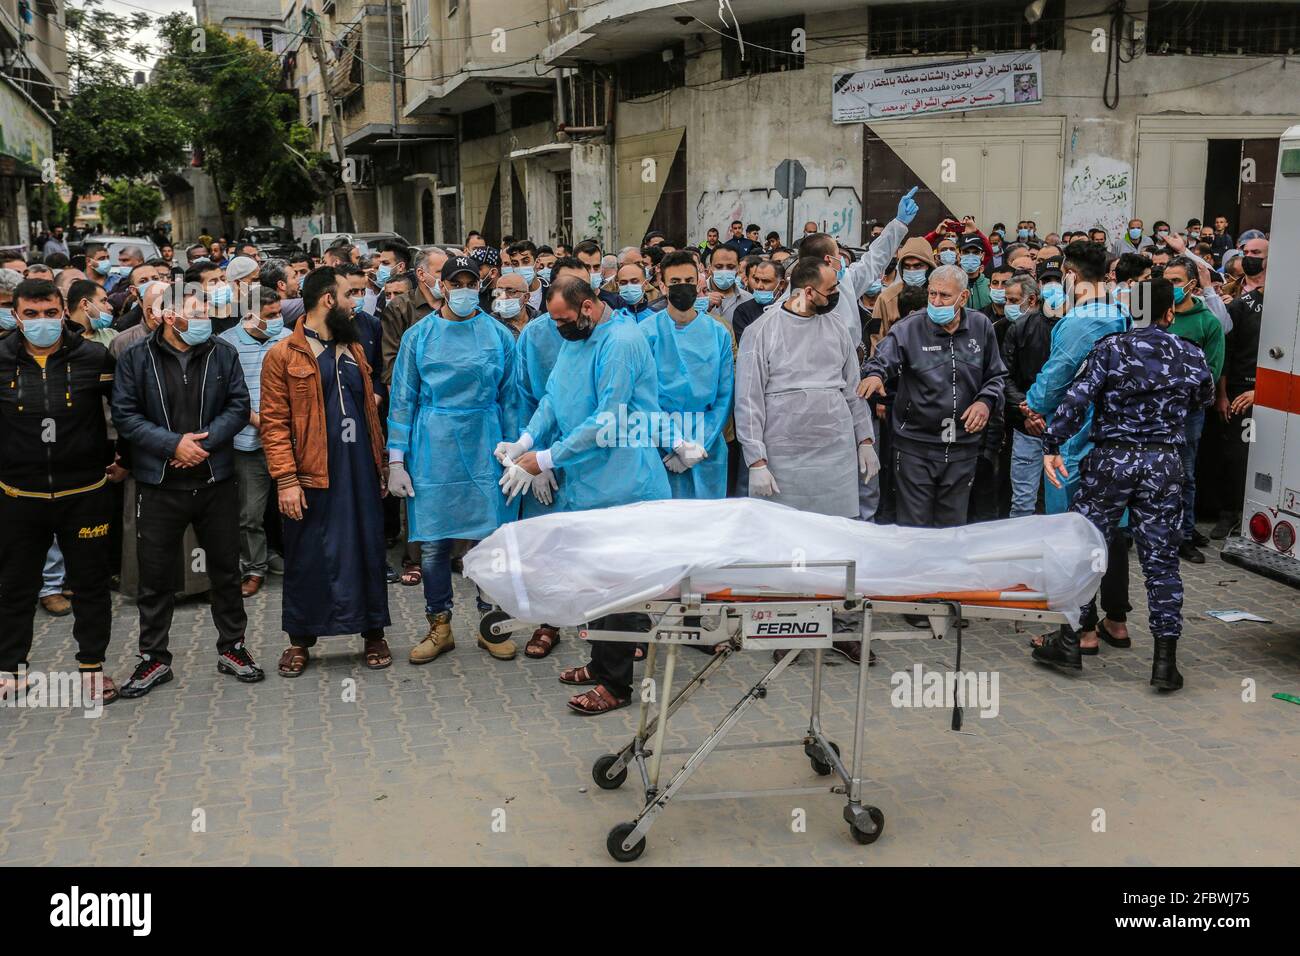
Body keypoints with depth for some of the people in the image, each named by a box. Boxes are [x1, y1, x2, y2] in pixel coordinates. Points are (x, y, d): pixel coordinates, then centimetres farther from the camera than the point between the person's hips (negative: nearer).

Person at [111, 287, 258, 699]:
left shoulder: (223, 354, 3)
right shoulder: (136, 358, -2)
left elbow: (238, 405, -2)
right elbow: (125, 415, -6)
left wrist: (204, 441, -15)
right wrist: (173, 445, -15)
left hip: (216, 480, 2)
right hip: (159, 484, -1)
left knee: (225, 569, 11)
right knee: (155, 576, 6)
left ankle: (232, 648, 26)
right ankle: (154, 659, 20)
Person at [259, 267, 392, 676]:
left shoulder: (354, 349, 15)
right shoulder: (282, 355, -4)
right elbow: (274, 423, -8)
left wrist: (381, 465, 13)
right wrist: (286, 479, -15)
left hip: (361, 473, 5)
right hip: (311, 476, -5)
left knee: (367, 551, 9)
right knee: (307, 558, 5)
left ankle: (373, 634, 21)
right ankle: (300, 640, 20)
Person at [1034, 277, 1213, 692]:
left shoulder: (1111, 348, -6)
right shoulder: (1191, 355, 4)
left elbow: (1077, 397, -16)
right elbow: (1204, 399, 21)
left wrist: (1052, 445, -12)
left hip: (1111, 459, -2)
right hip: (1164, 464, 2)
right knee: (1162, 560, 6)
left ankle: (1069, 642, 14)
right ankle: (1165, 661, 7)